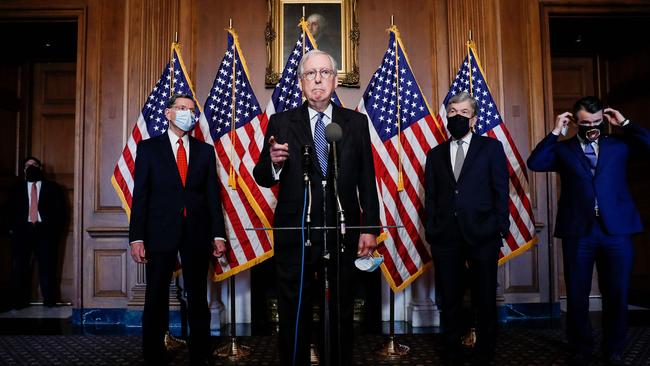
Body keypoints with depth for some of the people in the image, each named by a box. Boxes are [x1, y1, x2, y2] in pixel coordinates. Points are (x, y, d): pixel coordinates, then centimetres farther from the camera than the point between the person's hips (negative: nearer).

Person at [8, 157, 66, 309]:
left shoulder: (53, 188, 11)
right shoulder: (17, 188, 18)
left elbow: (60, 210, 6)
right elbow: (11, 210, 14)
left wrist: (56, 229, -4)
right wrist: (12, 228, 2)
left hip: (45, 230, -2)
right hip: (23, 230, 2)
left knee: (47, 266, -4)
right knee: (18, 265, -4)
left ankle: (49, 300, 4)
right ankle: (19, 301, 4)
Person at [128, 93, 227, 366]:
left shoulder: (205, 150, 11)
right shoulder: (148, 148, 6)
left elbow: (212, 195, 8)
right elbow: (140, 195, 0)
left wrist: (218, 234, 1)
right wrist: (136, 237, -7)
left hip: (197, 234, 2)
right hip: (160, 233, -2)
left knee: (198, 300, 7)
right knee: (156, 300, 5)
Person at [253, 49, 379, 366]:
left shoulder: (356, 123, 4)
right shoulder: (281, 123, 2)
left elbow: (367, 180, 3)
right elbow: (262, 178, 0)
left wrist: (370, 228, -2)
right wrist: (274, 162, -21)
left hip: (342, 235, 1)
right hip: (294, 235, 0)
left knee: (341, 316, 14)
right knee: (294, 318, 13)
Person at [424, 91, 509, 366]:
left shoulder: (491, 148, 7)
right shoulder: (435, 154, 14)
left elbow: (501, 191, 2)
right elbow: (430, 197, 11)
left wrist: (500, 229, -5)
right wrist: (431, 231, 2)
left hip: (482, 236, -2)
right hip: (445, 238, 2)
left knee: (485, 301, 6)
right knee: (449, 302, 9)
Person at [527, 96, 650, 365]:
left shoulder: (619, 144, 11)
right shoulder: (563, 149, 8)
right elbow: (534, 163, -6)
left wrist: (625, 124, 1)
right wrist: (556, 131, -4)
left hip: (616, 229, 1)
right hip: (578, 231, -1)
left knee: (616, 294, 9)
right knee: (577, 295, 7)